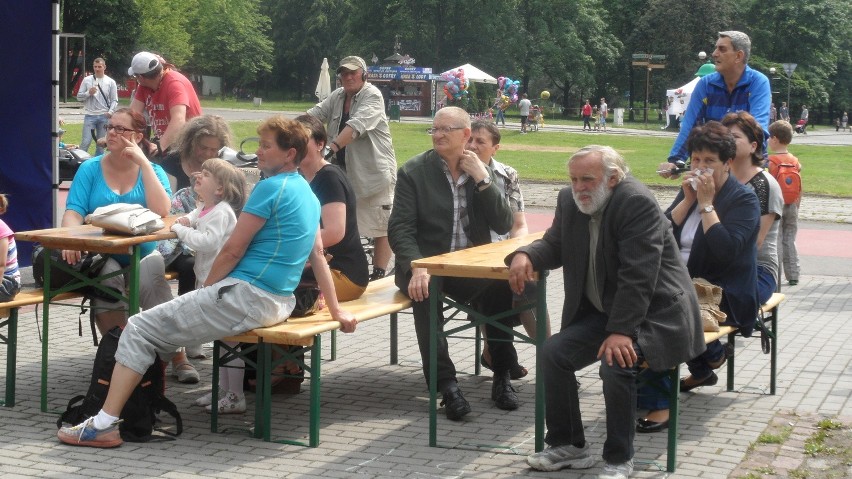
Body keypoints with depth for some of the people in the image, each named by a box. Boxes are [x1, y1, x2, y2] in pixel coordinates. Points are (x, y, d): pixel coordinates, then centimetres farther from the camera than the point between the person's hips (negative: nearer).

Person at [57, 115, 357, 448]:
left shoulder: (271, 188, -13)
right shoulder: (309, 194, 14)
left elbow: (232, 251, -11)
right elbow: (318, 254, 20)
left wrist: (204, 290, 2)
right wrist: (336, 311, 24)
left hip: (246, 296, -10)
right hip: (280, 302, 10)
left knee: (140, 329, -5)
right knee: (162, 322, 25)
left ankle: (104, 425, -8)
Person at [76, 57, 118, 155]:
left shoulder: (110, 82, 4)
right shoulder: (86, 80, 4)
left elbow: (114, 100, 3)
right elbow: (79, 97, 5)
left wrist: (110, 111, -13)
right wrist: (88, 93, -12)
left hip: (104, 116, 1)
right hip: (90, 115, -1)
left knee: (101, 143, 8)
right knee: (85, 142, -7)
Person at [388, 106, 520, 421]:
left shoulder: (482, 172, 10)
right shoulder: (414, 171, 2)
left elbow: (503, 226, 0)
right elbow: (400, 228, -7)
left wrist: (482, 180, -10)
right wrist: (416, 268, -25)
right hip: (426, 264, -2)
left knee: (502, 284, -28)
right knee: (423, 289, -35)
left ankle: (502, 376, -14)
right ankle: (446, 383, -31)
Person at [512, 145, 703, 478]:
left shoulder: (638, 203, -23)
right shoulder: (570, 200, 2)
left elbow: (637, 276, -27)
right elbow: (555, 245, 13)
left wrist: (620, 332, -32)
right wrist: (525, 255, -10)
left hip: (654, 312, -8)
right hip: (603, 311, 8)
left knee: (616, 362, -29)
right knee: (553, 352, -5)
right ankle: (569, 445, 9)